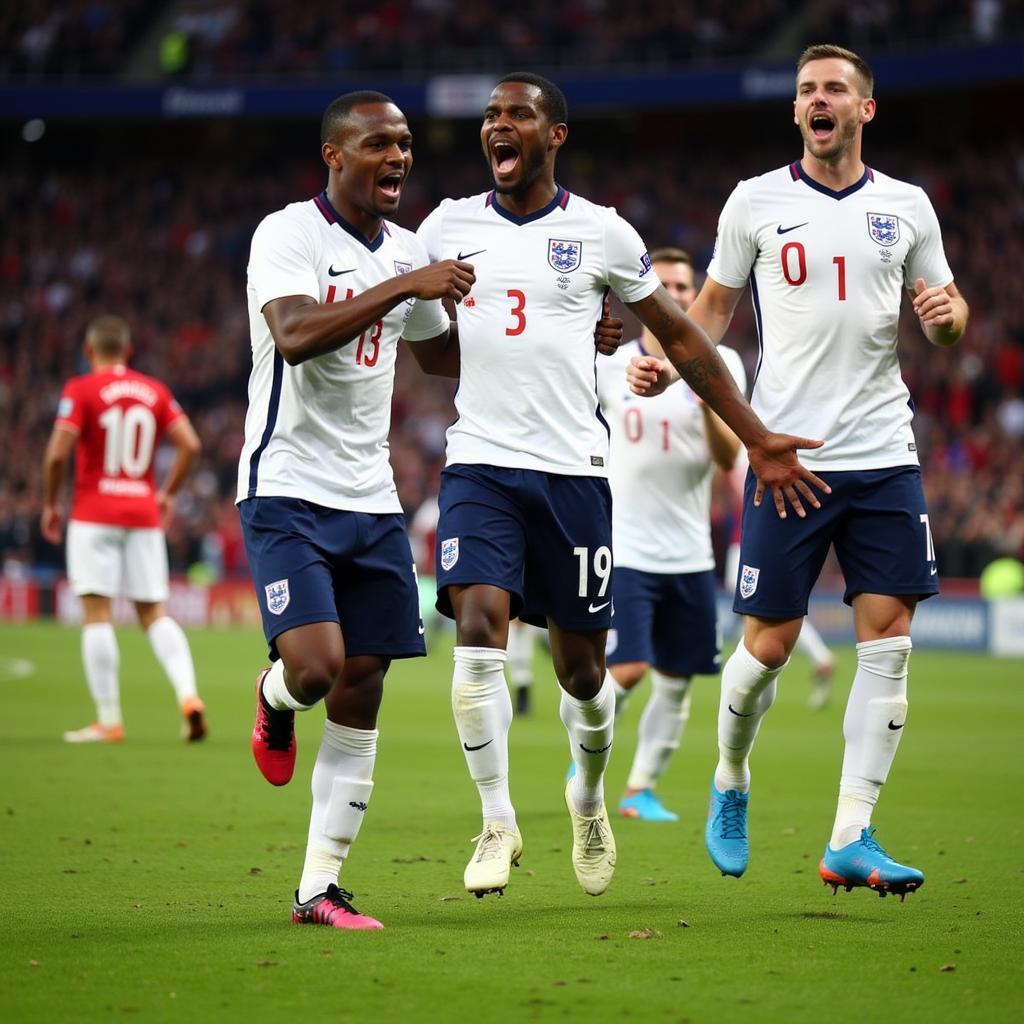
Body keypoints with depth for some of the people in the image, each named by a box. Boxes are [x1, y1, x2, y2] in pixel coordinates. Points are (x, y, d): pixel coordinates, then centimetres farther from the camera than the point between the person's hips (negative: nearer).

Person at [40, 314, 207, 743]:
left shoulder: (80, 390, -5)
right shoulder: (155, 391, 8)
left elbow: (58, 454, -13)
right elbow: (190, 445, 2)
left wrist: (50, 504, 0)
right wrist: (167, 493, 14)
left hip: (94, 515, -4)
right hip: (144, 515, 4)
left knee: (97, 614, -2)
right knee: (155, 614, 9)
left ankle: (108, 720, -4)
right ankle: (188, 694, -11)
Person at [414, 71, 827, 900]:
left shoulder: (602, 233, 2)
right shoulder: (446, 228, 7)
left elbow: (680, 337, 10)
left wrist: (757, 439, 8)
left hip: (571, 468, -1)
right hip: (478, 465, 1)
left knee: (580, 666, 6)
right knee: (479, 629, -19)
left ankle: (588, 797, 36)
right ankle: (499, 824, -7)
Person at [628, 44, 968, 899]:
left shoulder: (906, 206, 9)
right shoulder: (756, 202, 4)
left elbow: (945, 312, 16)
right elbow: (715, 305, 12)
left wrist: (948, 313, -7)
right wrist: (666, 365, -5)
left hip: (884, 455, 2)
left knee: (889, 637, -6)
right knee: (769, 643, -1)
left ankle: (852, 840, -4)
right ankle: (730, 785, 27)